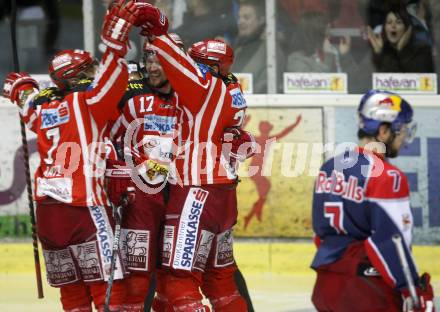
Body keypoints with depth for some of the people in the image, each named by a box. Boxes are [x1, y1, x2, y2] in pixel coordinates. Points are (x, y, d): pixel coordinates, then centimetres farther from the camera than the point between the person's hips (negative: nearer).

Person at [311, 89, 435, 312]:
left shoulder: (329, 168, 11)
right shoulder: (387, 177, -14)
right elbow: (391, 240, -18)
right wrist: (415, 291, -13)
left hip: (326, 285, 9)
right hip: (367, 291, -9)